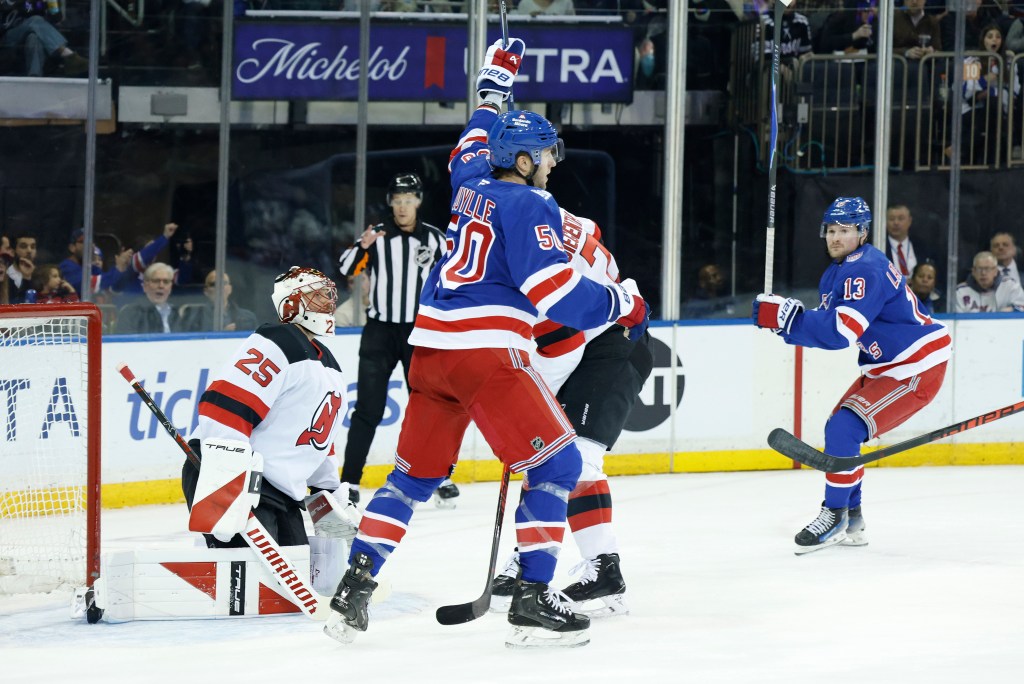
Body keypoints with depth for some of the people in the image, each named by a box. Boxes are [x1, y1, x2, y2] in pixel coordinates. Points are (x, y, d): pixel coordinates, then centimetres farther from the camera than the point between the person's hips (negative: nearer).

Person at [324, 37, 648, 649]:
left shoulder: (472, 182, 16)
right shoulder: (528, 206, -6)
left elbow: (475, 145, 42)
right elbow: (557, 292, -14)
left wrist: (495, 83, 56)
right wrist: (622, 304, -2)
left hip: (431, 347, 8)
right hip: (486, 351, -8)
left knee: (416, 472, 16)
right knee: (556, 462, -1)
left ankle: (355, 587, 7)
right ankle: (533, 602, -10)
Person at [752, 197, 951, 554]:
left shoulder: (866, 271, -23)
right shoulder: (835, 274, 10)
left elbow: (841, 333, -31)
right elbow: (826, 329, 7)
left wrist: (787, 315, -29)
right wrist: (782, 322, -10)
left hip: (919, 368, -11)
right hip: (884, 367, 11)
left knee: (845, 428, -19)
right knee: (838, 430, 12)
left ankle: (834, 515, -9)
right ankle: (851, 523, 21)